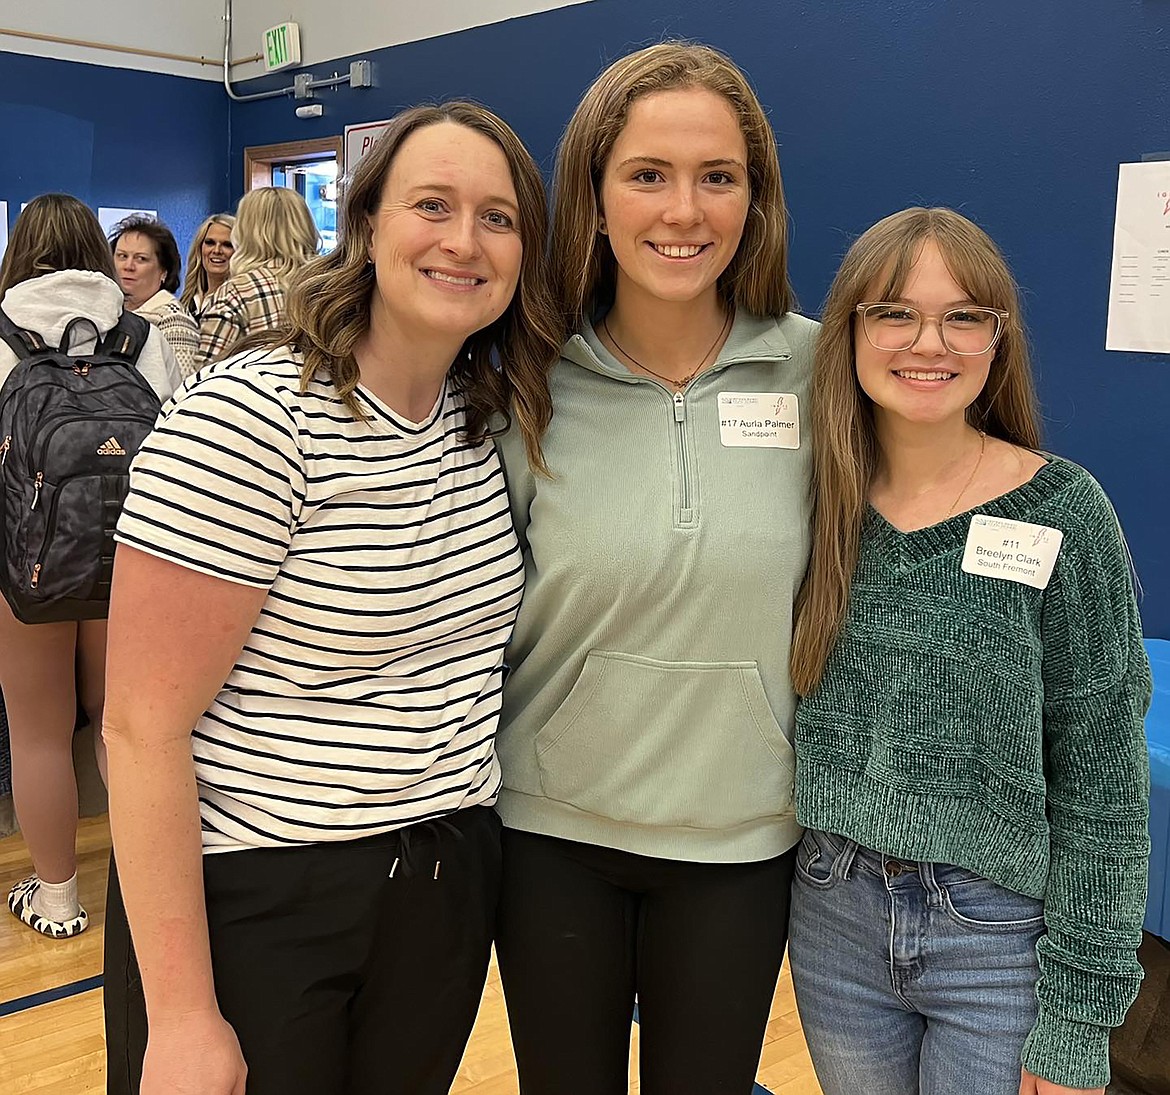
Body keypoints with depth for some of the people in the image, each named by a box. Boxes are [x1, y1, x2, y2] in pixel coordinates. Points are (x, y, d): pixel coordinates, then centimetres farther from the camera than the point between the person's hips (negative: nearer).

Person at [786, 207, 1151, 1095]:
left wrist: (1077, 1018, -9)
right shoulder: (823, 503, -3)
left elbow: (1100, 780, -9)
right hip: (834, 920, 3)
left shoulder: (1061, 512, -12)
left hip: (1000, 932, -3)